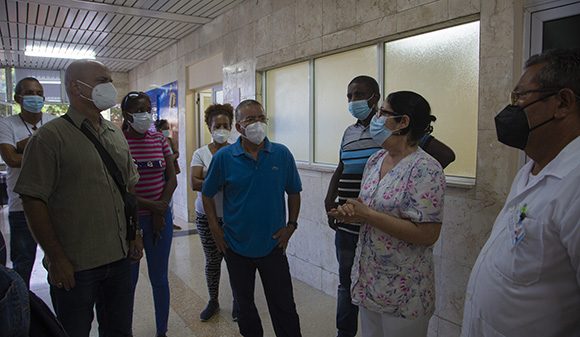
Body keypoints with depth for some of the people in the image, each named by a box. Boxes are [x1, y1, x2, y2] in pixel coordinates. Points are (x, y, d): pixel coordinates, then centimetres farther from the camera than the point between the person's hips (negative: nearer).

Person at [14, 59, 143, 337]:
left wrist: (134, 235, 11)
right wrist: (56, 258, -14)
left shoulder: (116, 135, 9)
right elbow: (33, 201, -13)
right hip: (74, 267, -5)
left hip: (120, 259, 6)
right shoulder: (50, 137, -10)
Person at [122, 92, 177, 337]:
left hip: (160, 218, 3)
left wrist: (160, 211, -6)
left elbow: (172, 179, 3)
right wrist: (150, 205, -16)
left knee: (160, 278, 13)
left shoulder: (160, 140, 4)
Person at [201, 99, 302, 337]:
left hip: (273, 245, 0)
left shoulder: (282, 154, -5)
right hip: (236, 246, 1)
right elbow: (207, 194, 3)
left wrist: (291, 225, -2)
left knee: (284, 307, 7)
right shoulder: (224, 157, -7)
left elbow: (293, 192, 6)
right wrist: (215, 229, -3)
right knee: (244, 304, 20)